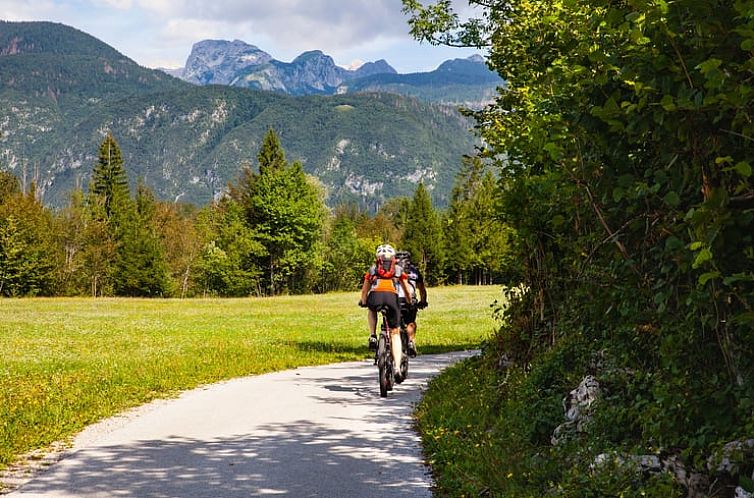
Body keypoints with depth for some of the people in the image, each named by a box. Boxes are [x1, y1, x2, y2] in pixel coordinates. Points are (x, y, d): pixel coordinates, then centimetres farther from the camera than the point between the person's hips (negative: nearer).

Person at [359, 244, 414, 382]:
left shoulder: (372, 269, 30)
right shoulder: (398, 269, 30)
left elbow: (364, 290, 37)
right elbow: (407, 290, 35)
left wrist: (363, 301, 56)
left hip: (375, 297, 0)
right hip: (392, 297, 0)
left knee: (372, 310, 38)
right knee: (395, 334, 11)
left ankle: (372, 337, 18)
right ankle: (397, 368, -3)